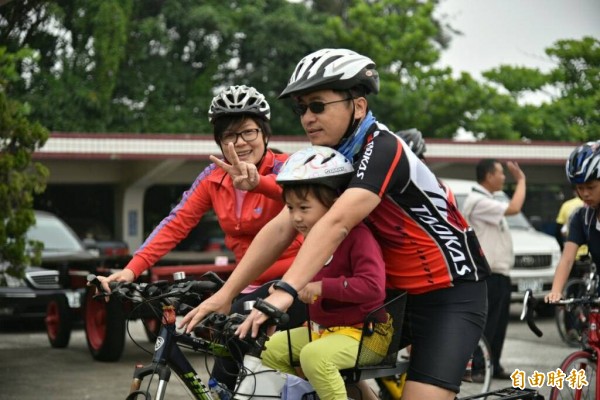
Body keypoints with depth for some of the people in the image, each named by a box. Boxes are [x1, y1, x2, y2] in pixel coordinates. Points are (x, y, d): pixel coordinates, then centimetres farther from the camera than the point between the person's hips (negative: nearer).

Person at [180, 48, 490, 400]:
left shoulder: (383, 150, -23)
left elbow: (336, 224, -37)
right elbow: (280, 228, -4)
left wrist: (284, 293, -48)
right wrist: (225, 294, -11)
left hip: (450, 293, -8)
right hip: (398, 292, 8)